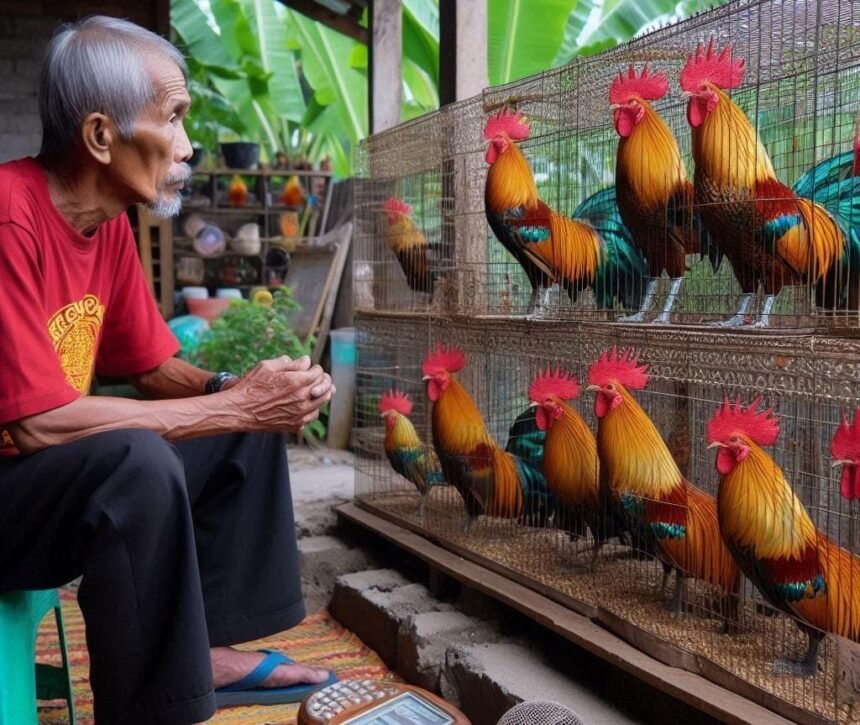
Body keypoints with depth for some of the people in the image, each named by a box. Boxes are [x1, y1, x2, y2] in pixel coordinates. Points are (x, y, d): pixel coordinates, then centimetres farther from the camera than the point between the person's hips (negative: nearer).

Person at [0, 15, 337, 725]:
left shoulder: (110, 224, 2)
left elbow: (158, 368, 10)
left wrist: (244, 391, -12)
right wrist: (235, 405, -24)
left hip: (70, 476, 9)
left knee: (253, 422, 7)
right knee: (138, 461, -34)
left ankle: (210, 645, 10)